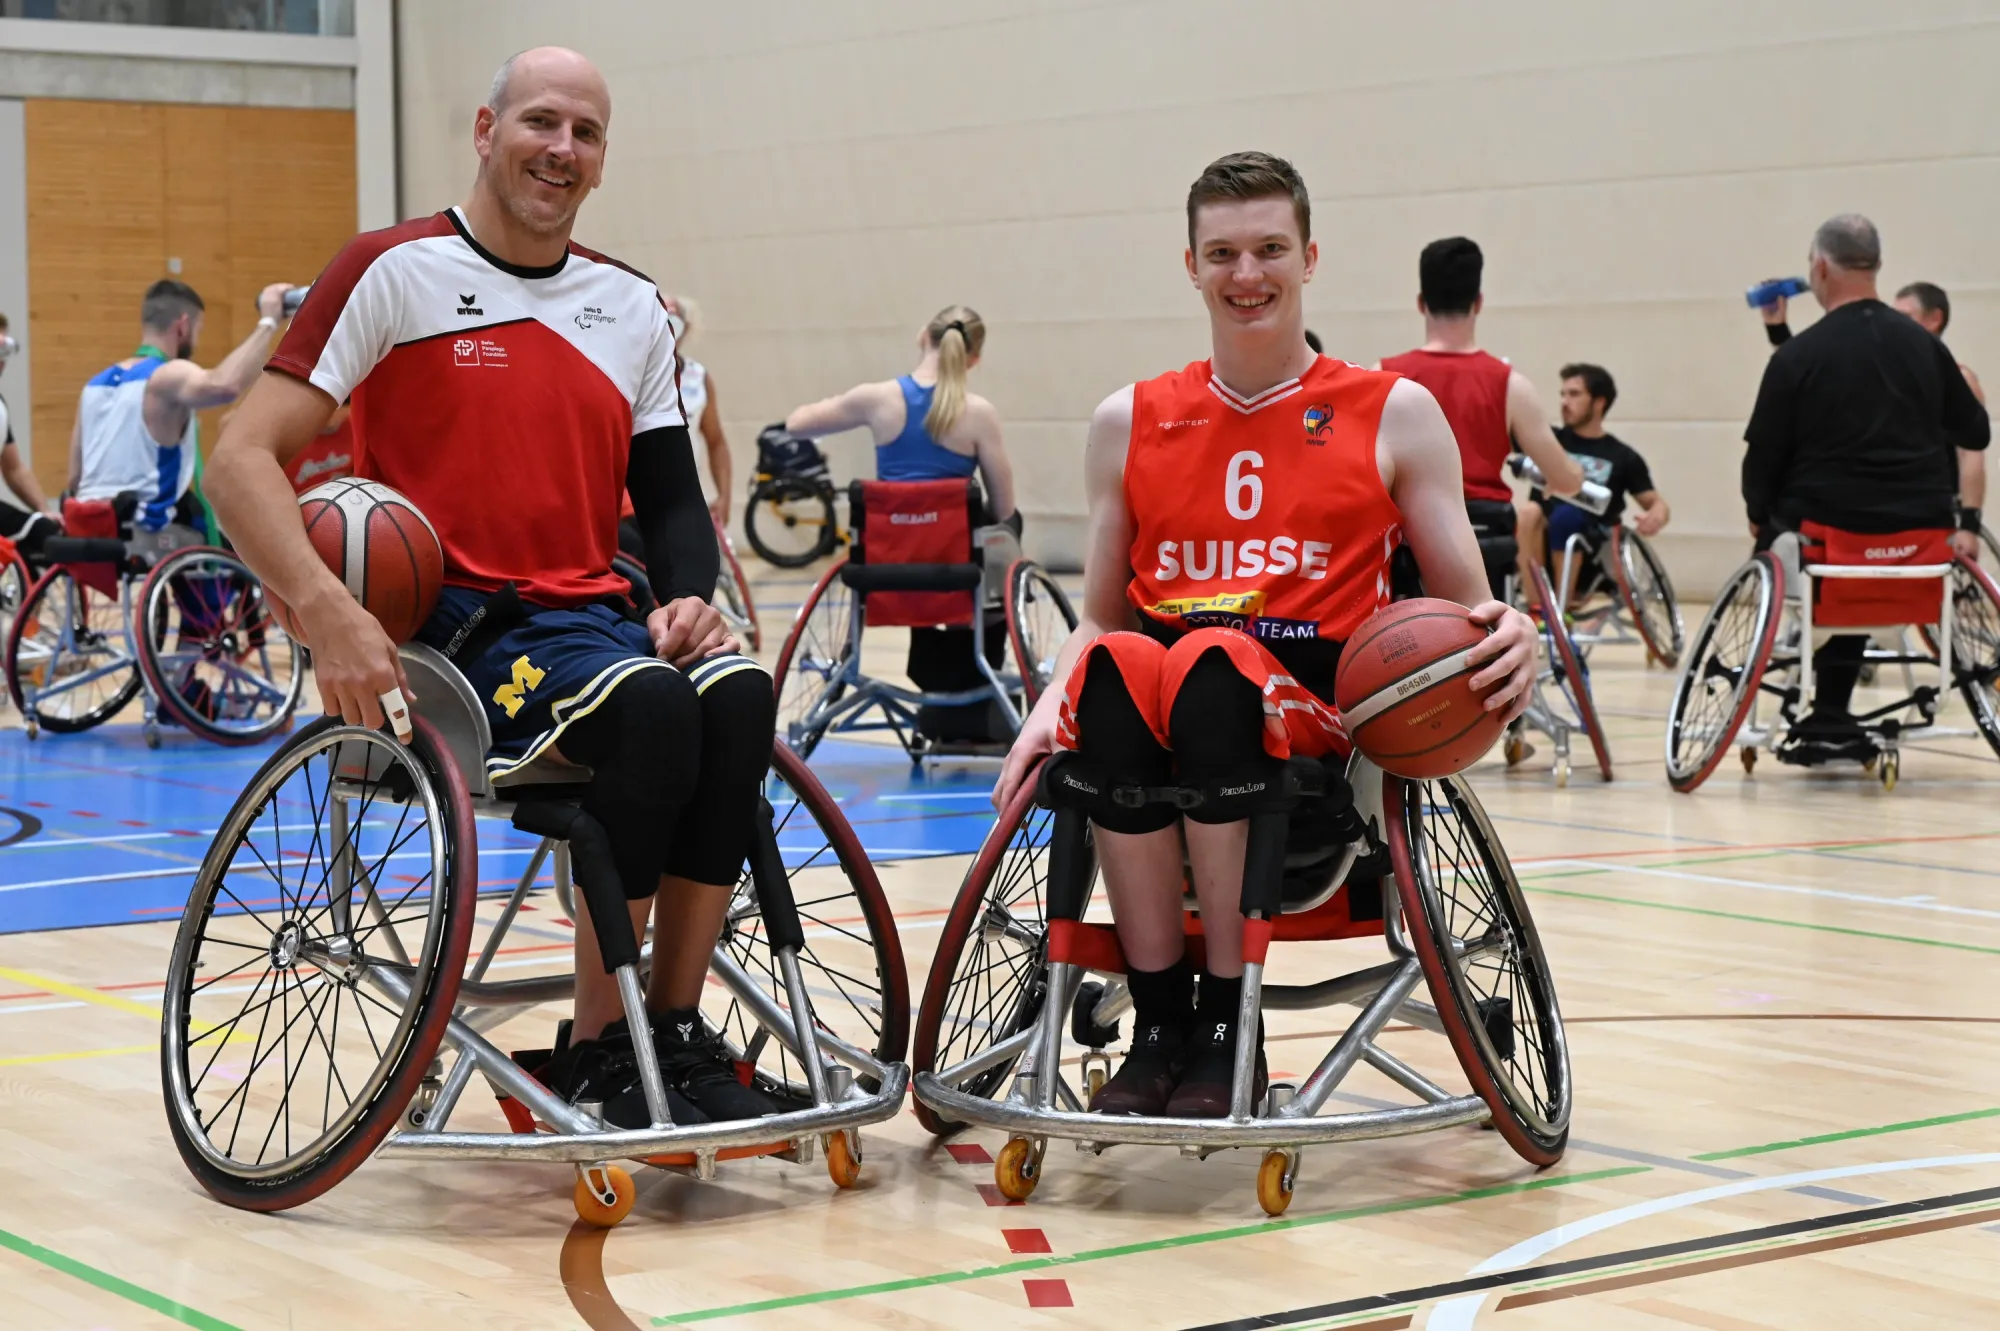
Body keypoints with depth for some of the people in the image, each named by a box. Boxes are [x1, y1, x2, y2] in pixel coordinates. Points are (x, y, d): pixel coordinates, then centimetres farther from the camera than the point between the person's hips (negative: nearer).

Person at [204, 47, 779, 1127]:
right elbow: (241, 460, -8)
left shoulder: (632, 306, 15)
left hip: (591, 619, 5)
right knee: (650, 707, -33)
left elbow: (670, 492, 20)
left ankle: (677, 1031, -19)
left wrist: (687, 597, -3)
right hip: (454, 632, -5)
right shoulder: (395, 271, -2)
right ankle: (595, 1050, -21)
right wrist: (327, 611, -23)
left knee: (737, 696, -28)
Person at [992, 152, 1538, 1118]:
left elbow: (1466, 609, 9)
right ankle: (1158, 1022, -26)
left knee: (1212, 661, -36)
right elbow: (1100, 617, 20)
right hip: (1165, 700, 2)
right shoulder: (1130, 423, 17)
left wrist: (1511, 639, -15)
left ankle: (1229, 1027, -26)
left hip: (1324, 716, -2)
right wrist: (1050, 709, -1)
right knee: (1110, 666, -34)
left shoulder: (1395, 414, 10)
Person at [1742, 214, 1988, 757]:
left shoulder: (1796, 356, -10)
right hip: (1921, 529, 4)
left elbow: (1763, 454, -6)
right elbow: (1975, 434, 13)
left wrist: (1759, 517, 13)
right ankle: (1831, 719, 22)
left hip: (1825, 529, -4)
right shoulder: (1924, 346, 3)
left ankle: (1831, 719, 19)